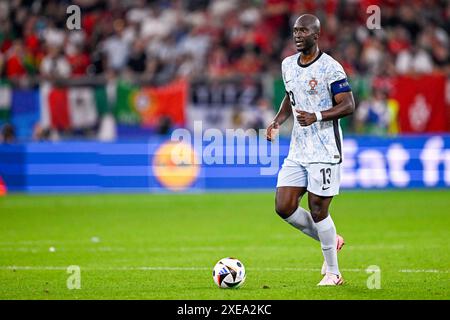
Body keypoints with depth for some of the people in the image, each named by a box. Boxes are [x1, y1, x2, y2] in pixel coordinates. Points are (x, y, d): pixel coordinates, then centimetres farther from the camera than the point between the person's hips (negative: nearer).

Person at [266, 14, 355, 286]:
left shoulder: (330, 68, -12)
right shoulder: (288, 65, 10)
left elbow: (348, 105, -15)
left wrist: (317, 117, -28)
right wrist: (278, 122, 8)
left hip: (324, 151, -7)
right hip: (298, 151, 7)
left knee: (318, 210, -5)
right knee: (284, 207, 0)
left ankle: (333, 273, 10)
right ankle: (331, 241, 21)